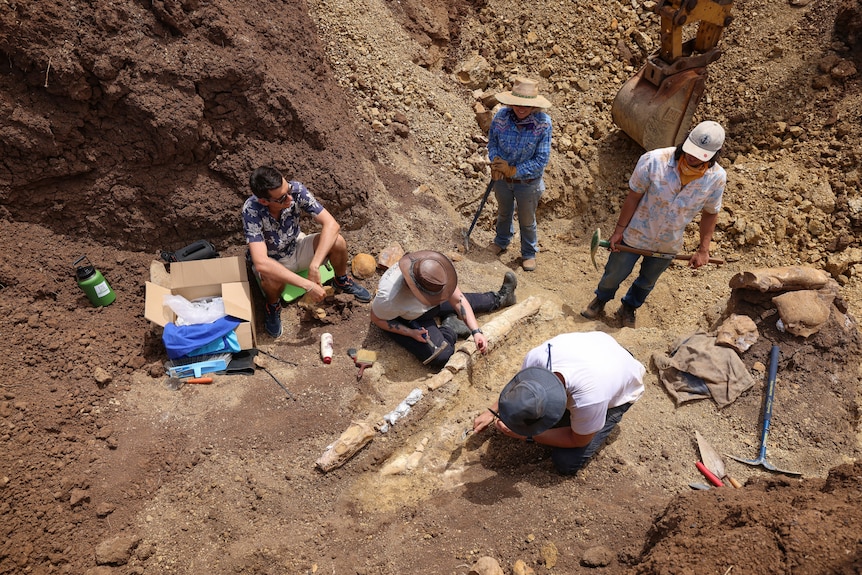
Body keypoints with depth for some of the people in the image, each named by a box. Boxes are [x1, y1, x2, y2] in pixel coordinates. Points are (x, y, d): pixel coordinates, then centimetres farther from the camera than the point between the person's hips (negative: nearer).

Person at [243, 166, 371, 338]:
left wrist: (314, 267, -39)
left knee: (338, 242, -24)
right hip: (271, 261, -3)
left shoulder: (296, 189, -28)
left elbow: (331, 224, -30)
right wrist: (308, 285, -46)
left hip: (297, 248, 3)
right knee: (273, 279, -38)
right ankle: (273, 306, -1)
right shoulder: (251, 210, -35)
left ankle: (342, 282, 8)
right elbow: (261, 263, -44)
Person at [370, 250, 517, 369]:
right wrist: (411, 333, -26)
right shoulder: (390, 298, -43)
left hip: (427, 306, 5)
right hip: (404, 321, -5)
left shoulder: (434, 269, -32)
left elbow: (458, 300, -23)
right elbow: (377, 319, -21)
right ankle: (450, 327, 8)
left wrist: (476, 332, -31)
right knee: (441, 356, -20)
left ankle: (499, 298, 39)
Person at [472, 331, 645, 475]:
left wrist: (526, 436, -25)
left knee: (567, 463, -9)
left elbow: (577, 440, -22)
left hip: (622, 389, -4)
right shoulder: (537, 356, -36)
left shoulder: (588, 401, -48)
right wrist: (493, 411, -11)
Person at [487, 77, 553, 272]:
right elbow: (492, 142, -2)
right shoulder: (501, 116, -19)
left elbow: (541, 160, -23)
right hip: (502, 178, 3)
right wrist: (495, 161, -21)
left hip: (527, 181, -3)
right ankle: (502, 241, 57)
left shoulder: (543, 123, -27)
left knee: (527, 221, 18)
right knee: (504, 213, 29)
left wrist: (513, 171, -26)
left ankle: (529, 253, 44)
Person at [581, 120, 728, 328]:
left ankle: (628, 308, 54)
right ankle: (601, 299, 50)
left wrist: (703, 249, -3)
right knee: (615, 274, 18)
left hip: (668, 244, 3)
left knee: (647, 282, 25)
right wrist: (619, 230, -11)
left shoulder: (717, 178, -19)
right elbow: (633, 196, -16)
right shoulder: (654, 160, -28)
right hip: (636, 234, -2)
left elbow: (710, 213, -2)